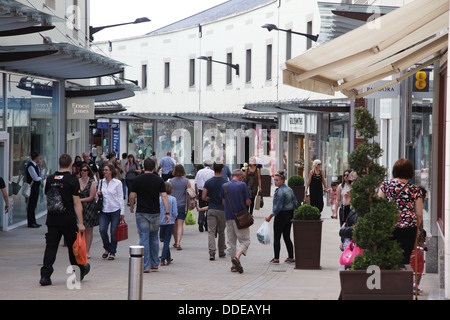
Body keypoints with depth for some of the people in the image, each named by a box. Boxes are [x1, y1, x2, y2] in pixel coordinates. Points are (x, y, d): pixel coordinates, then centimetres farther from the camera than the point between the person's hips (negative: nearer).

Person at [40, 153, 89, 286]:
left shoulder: (50, 179, 5)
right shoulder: (73, 180, -9)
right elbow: (76, 203, -12)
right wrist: (80, 223, -10)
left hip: (52, 219, 3)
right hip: (68, 220, -3)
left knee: (50, 247, 1)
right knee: (73, 246, 12)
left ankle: (45, 275, -7)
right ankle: (82, 269, 30)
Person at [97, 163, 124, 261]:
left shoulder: (117, 183, -2)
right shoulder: (101, 182, 10)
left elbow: (120, 198, -1)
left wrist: (122, 212, -5)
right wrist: (98, 193, -3)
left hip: (115, 210, -3)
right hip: (104, 210, 3)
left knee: (113, 232, -2)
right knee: (102, 230, -10)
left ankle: (112, 252, 12)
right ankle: (107, 248, 13)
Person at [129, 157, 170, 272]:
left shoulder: (137, 180, -4)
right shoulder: (159, 180, 0)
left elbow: (132, 196, -3)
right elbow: (164, 196, -6)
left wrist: (131, 207, 16)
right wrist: (167, 212, -4)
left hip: (142, 212, -2)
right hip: (155, 213, 2)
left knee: (144, 238, -1)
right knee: (154, 238, 17)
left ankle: (145, 266, -6)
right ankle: (155, 264, 21)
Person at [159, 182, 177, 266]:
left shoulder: (159, 199, -3)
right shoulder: (173, 199, -9)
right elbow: (175, 212, -11)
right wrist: (175, 216, 11)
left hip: (161, 222, 3)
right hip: (170, 222, -3)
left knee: (165, 240, 18)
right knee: (167, 241, -2)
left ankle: (168, 258, 30)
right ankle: (163, 260, -12)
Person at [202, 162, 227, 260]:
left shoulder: (208, 182, -2)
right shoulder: (225, 183, -5)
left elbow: (203, 197, -3)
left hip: (211, 209, 0)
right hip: (222, 209, 0)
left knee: (211, 231, -3)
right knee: (221, 232, 14)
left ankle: (212, 251, -19)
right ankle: (221, 252, 24)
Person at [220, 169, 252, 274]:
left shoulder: (224, 186, 4)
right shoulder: (243, 185, -7)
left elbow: (223, 202, 11)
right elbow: (248, 202, -7)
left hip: (229, 217, 4)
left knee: (231, 240, 12)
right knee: (244, 240, 2)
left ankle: (234, 265, 10)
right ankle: (237, 257, -21)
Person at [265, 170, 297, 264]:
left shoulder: (280, 191, -18)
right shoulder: (289, 189, 10)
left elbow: (278, 206, -23)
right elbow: (295, 202, 15)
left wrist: (271, 216, -18)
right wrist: (294, 215, 22)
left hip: (281, 215, -9)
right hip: (290, 215, 9)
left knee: (276, 238, -1)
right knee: (287, 237, 12)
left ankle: (276, 258, 0)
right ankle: (291, 257, 11)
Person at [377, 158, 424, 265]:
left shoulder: (385, 185, 2)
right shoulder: (415, 190, -1)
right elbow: (419, 214, 4)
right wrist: (417, 227, 20)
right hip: (408, 227, -1)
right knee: (404, 259, 1)